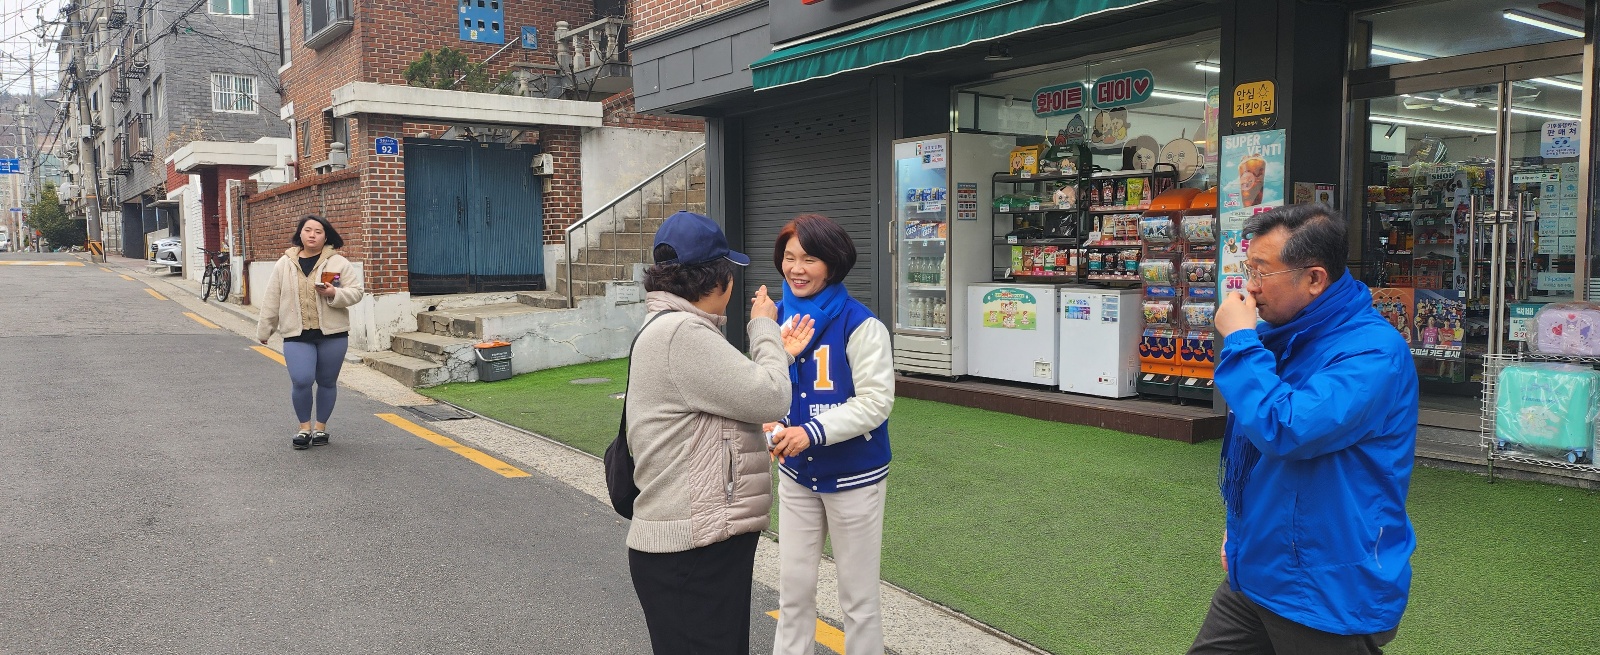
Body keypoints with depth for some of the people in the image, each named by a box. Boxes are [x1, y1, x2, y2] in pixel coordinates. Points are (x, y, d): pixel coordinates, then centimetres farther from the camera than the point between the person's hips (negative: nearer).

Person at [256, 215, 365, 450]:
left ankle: (321, 427, 27)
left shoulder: (338, 263, -1)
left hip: (332, 334, 0)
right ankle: (304, 427, 10)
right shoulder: (284, 264, 5)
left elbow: (356, 291, -1)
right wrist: (264, 330, 12)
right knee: (301, 381, -12)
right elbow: (272, 300, 9)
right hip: (296, 335, 0)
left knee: (327, 382, 9)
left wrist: (334, 294, -19)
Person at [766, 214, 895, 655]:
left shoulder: (860, 325, -19)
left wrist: (813, 432, -28)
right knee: (794, 585, 17)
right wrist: (775, 428, -9)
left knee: (858, 595, 10)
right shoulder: (778, 318, 0)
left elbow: (875, 401, -20)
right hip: (796, 474, 5)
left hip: (853, 477, -5)